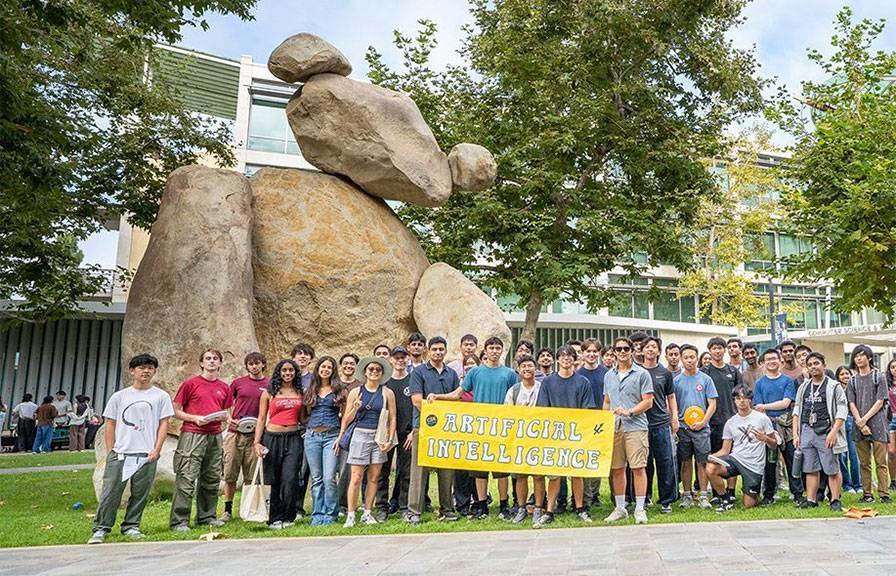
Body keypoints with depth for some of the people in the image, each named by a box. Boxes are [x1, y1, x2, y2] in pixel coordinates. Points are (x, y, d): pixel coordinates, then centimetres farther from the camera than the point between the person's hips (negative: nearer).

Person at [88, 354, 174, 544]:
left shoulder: (161, 396, 7)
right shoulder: (119, 396, 10)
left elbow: (164, 424, 4)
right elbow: (110, 425, 10)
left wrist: (157, 449, -4)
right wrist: (110, 452, 3)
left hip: (146, 455, 0)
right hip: (119, 453, 0)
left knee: (140, 494, 4)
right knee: (110, 492, -3)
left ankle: (130, 526, 17)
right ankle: (101, 529, 7)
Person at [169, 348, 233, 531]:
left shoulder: (224, 388, 14)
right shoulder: (190, 383, 0)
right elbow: (176, 411, 1)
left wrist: (222, 416, -1)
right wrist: (195, 418, -13)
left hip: (215, 436, 5)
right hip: (192, 435, -5)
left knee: (212, 479, 9)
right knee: (186, 479, -8)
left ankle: (207, 516, 21)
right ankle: (178, 521, -2)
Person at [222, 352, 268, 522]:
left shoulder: (270, 385, 4)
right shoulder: (238, 383, 7)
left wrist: (262, 423, -4)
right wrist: (228, 418, 0)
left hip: (254, 434, 0)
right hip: (234, 433, 1)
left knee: (251, 476, 4)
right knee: (230, 474, 3)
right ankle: (228, 510, 13)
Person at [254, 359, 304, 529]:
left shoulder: (300, 392, 12)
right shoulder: (269, 392, 7)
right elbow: (261, 419, 6)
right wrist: (257, 442, -1)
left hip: (293, 439, 1)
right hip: (272, 438, 0)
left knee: (289, 479, -10)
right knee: (274, 481, 3)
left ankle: (288, 517, 3)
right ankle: (275, 519, 14)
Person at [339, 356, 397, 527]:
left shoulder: (387, 393, 5)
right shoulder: (355, 392, 4)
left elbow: (392, 418, 5)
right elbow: (346, 419, 7)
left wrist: (390, 440, -3)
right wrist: (355, 409, -12)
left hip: (379, 437, 1)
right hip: (360, 435, -1)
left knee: (374, 478, 5)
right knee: (356, 478, -4)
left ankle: (367, 513, 15)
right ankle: (350, 515, 3)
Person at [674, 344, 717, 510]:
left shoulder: (705, 379, 3)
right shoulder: (676, 381, 5)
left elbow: (712, 404, 0)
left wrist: (703, 422, -11)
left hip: (701, 428, -1)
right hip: (682, 428, 1)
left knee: (702, 462, 1)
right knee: (686, 463, 7)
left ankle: (703, 496, 8)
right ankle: (686, 495, 14)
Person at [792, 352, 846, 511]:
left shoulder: (834, 386, 1)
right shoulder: (803, 387, 15)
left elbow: (842, 411, -5)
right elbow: (796, 410, 16)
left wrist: (833, 432, -14)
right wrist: (795, 434, 9)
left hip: (826, 432, -4)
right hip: (806, 431, 4)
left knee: (832, 469, -1)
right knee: (810, 469, 7)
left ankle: (835, 500, 9)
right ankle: (811, 500, 12)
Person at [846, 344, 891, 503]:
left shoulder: (879, 377, 3)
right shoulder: (853, 380, 11)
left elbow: (880, 402, -4)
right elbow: (852, 404, 5)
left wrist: (865, 419, -11)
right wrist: (860, 423, -8)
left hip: (877, 424, -3)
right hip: (859, 426, 3)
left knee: (881, 463, -3)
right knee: (864, 463, 5)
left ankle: (884, 494, 0)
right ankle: (867, 494, 9)